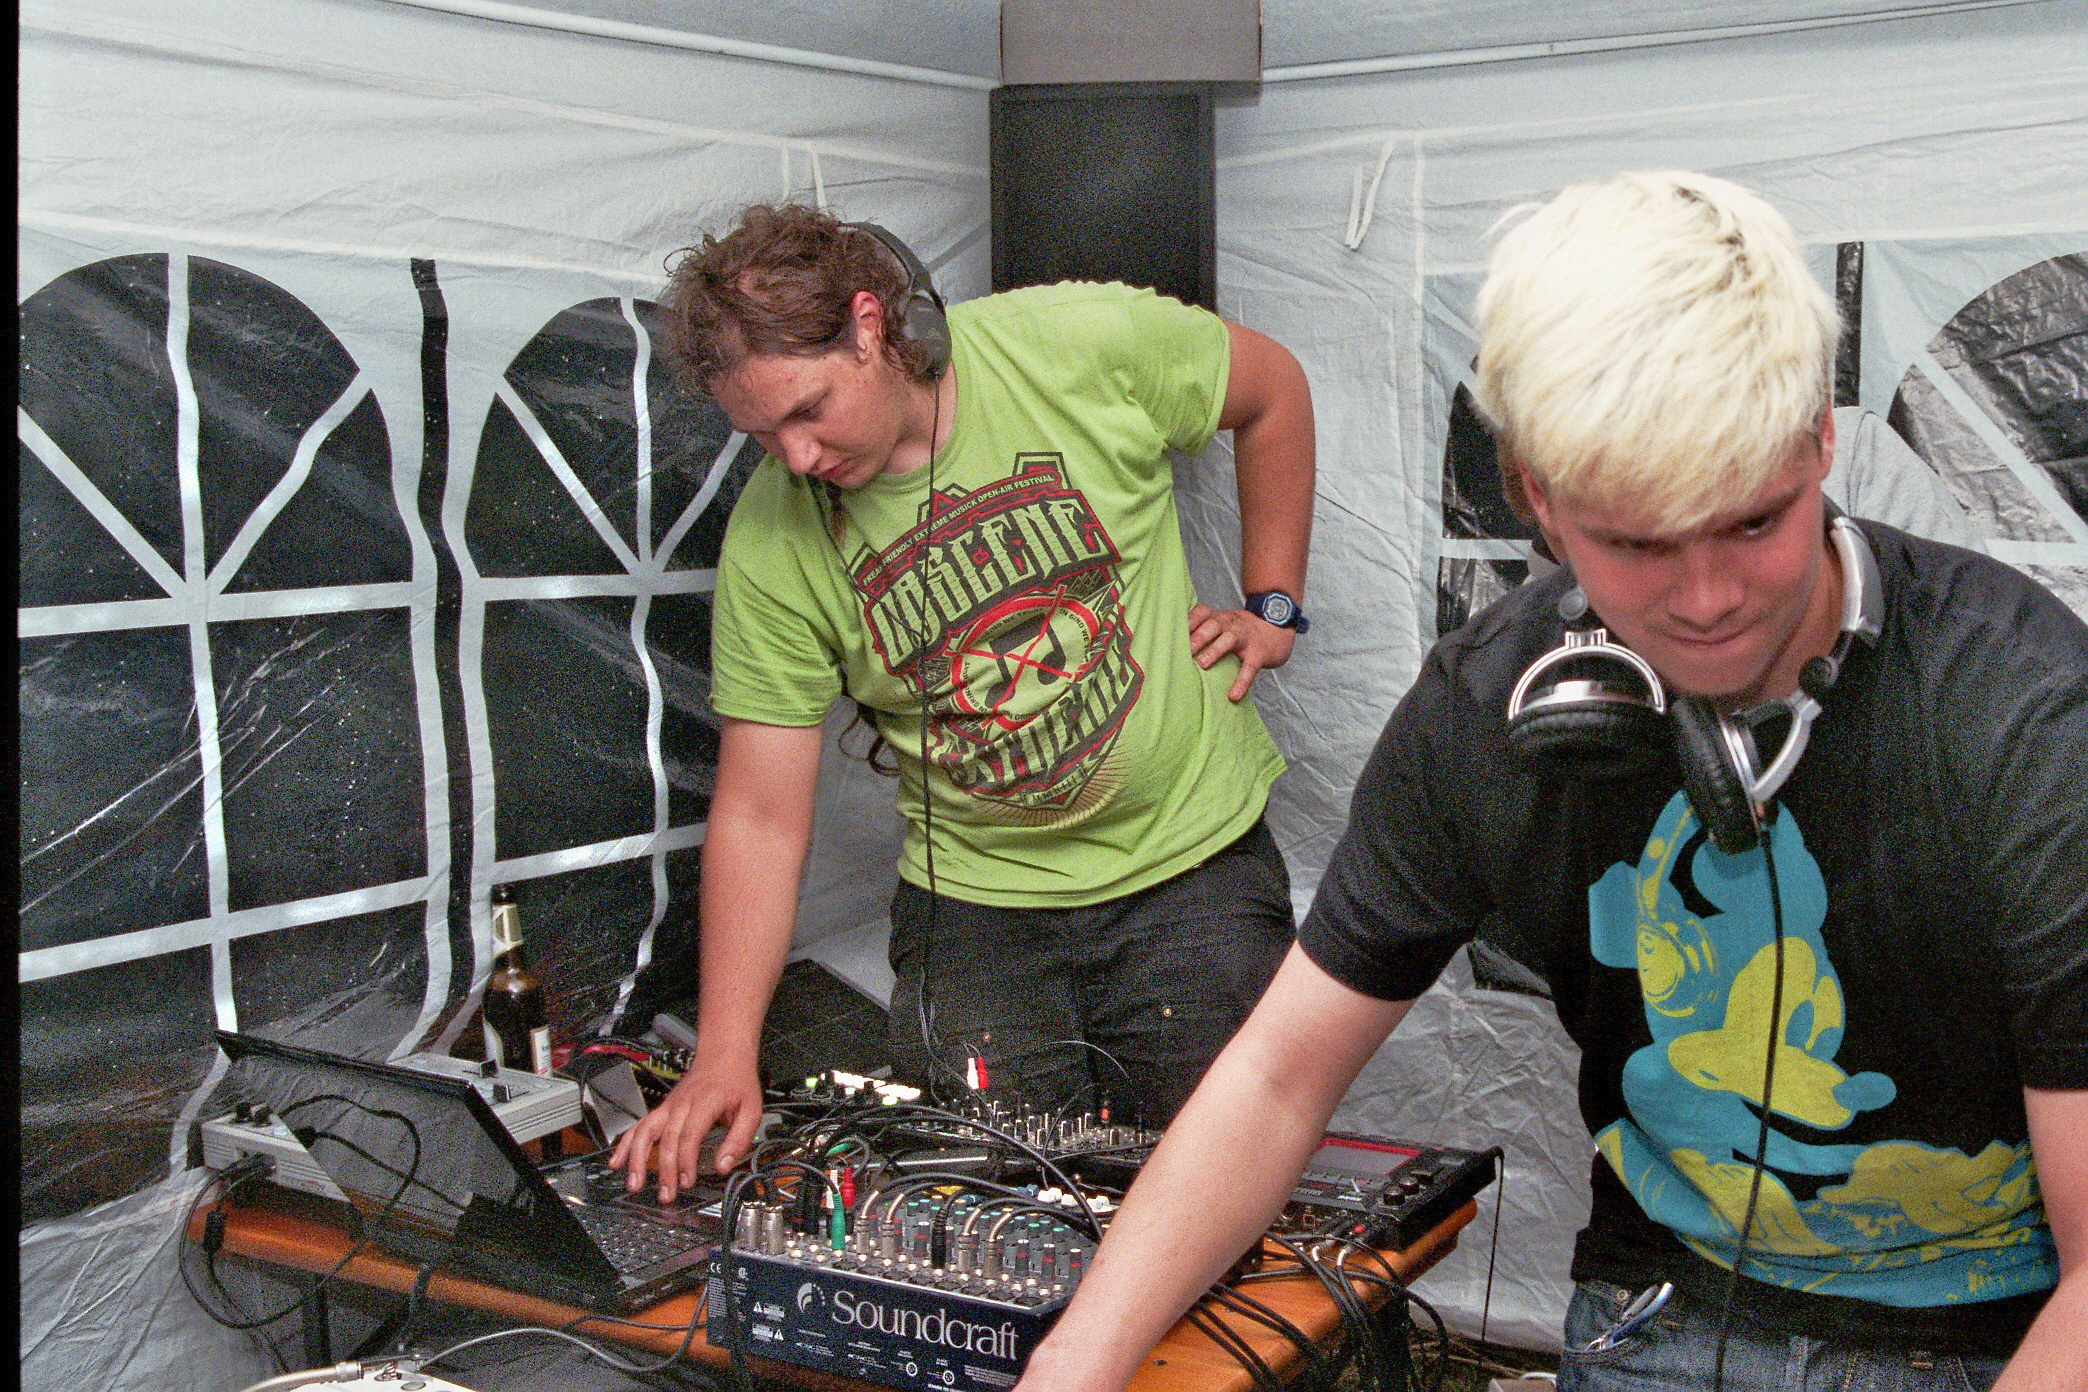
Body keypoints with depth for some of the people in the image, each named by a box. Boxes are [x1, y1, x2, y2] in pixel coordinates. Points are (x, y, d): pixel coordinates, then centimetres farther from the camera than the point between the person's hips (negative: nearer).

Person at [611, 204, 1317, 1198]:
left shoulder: (1084, 343, -15)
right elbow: (759, 816, -10)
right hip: (974, 904, 1)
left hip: (1195, 866, -1)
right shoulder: (772, 541, -11)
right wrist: (724, 1057, -18)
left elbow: (1272, 390, 6)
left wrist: (1270, 605, 3)